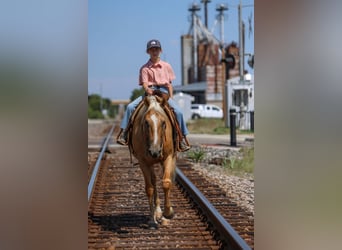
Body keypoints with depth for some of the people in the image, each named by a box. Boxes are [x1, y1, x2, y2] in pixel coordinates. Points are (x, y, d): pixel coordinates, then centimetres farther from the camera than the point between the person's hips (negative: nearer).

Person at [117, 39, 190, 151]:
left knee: (178, 112, -23)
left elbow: (170, 84, 13)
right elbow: (144, 83, -2)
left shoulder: (166, 66, 13)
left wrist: (171, 99, 2)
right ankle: (123, 132, -19)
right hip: (149, 92, 0)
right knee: (130, 107, -22)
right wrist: (147, 89, -26)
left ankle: (182, 138, -10)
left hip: (164, 92, 0)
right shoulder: (145, 68, 8)